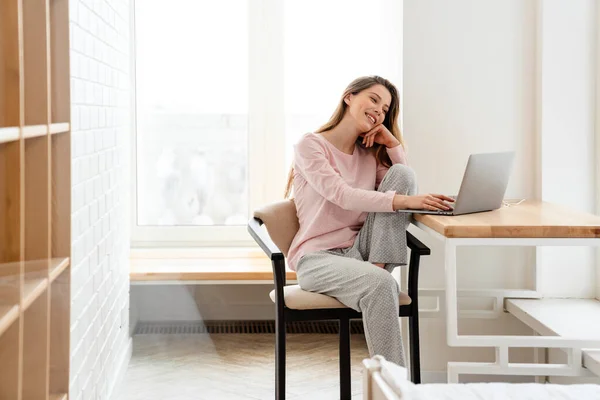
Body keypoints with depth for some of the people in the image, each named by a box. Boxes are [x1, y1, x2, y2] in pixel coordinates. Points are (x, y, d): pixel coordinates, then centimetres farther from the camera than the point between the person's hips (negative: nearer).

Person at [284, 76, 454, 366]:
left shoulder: (370, 155, 17)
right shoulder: (310, 145, -4)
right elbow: (342, 195, -21)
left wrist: (393, 143, -2)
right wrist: (404, 201, -32)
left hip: (358, 252, 6)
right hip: (318, 258, -6)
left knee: (401, 173, -12)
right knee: (381, 285, -37)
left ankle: (378, 269, -19)